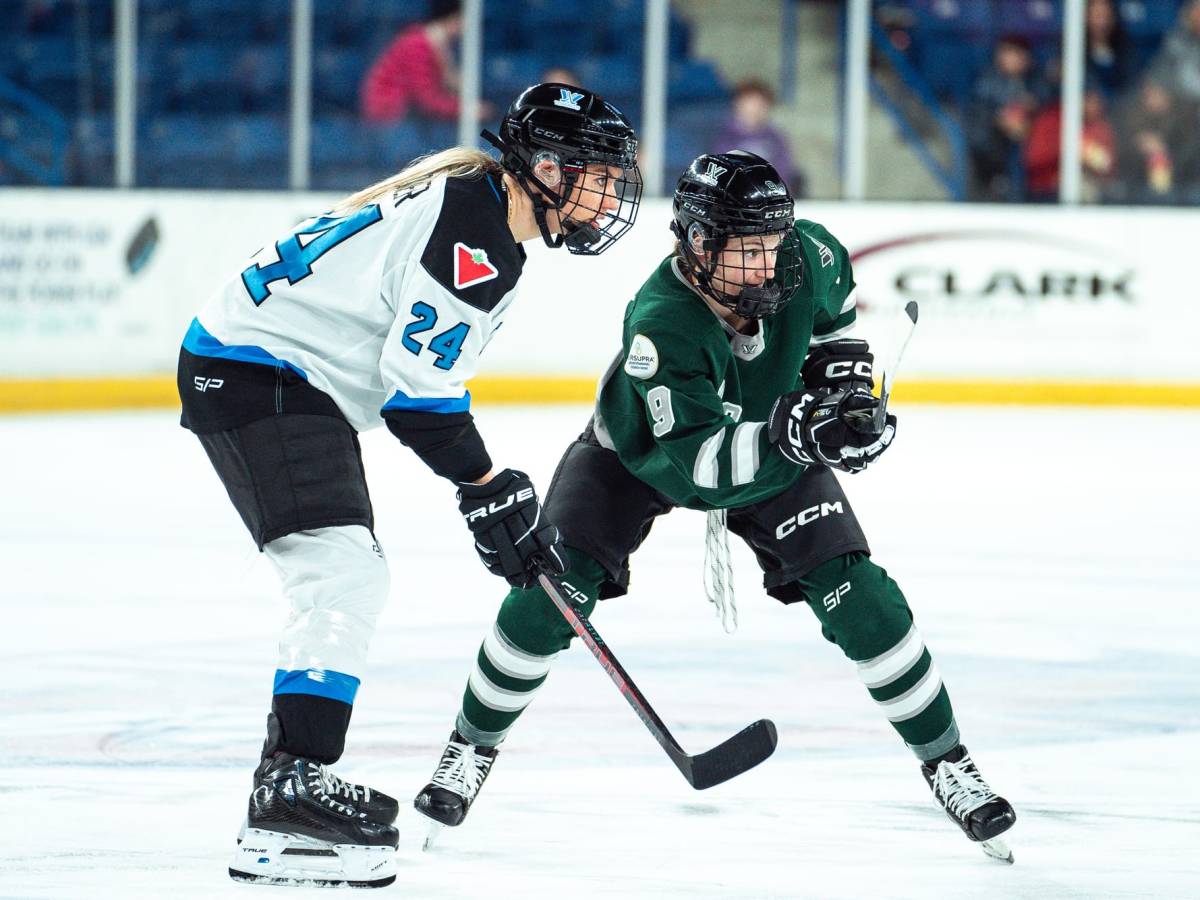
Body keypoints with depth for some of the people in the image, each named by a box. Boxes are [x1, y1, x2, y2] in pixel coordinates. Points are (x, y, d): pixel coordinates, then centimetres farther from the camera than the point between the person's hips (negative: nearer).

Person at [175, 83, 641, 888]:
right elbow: (417, 387, -22)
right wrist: (488, 488, -12)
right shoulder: (466, 232, -21)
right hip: (255, 377, -11)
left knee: (356, 581, 19)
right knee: (341, 572, -21)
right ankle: (292, 798, -28)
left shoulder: (484, 214, 13)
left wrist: (501, 491, 19)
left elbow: (430, 365, 21)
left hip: (292, 382, 11)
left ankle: (289, 778, 28)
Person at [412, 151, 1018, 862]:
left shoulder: (805, 256, -27)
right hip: (639, 451, -3)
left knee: (856, 594, -11)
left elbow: (834, 300, 2)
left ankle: (945, 759, 4)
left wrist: (842, 369, -10)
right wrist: (791, 433, -58)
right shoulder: (661, 326, -41)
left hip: (775, 444, 3)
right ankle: (473, 748, 8)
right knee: (552, 590, -16)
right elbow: (696, 465, -45)